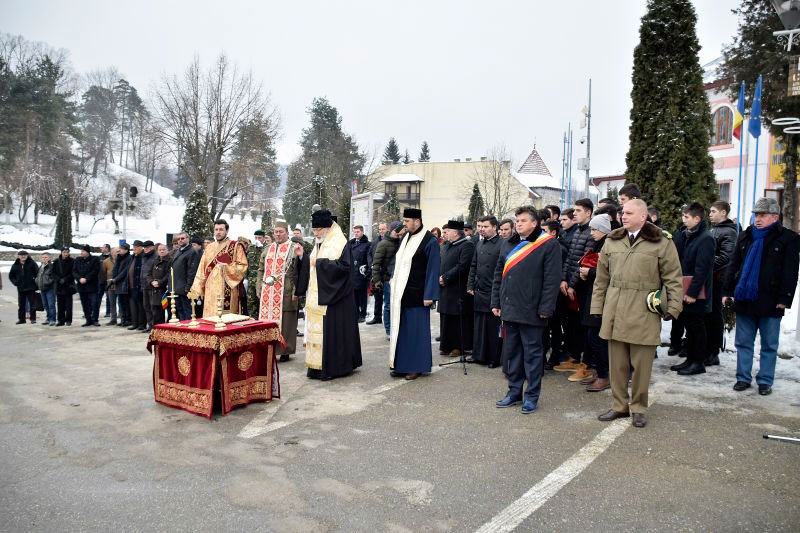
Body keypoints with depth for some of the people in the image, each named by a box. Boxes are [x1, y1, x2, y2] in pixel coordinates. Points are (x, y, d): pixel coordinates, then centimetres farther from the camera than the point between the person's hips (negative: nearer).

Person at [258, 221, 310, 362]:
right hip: (267, 293, 5)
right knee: (267, 321, 6)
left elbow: (299, 271, -7)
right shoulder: (267, 249, 16)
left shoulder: (295, 248, -1)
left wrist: (295, 291, -15)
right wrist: (259, 289, 10)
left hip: (285, 292, -4)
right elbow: (261, 270, 18)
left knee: (284, 321, 0)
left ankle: (285, 350, 9)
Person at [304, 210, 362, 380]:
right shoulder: (319, 243, 14)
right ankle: (317, 365, 15)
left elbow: (344, 266, -20)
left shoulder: (340, 243, -10)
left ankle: (332, 367, 5)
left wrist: (320, 262, -17)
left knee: (330, 330, -4)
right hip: (317, 295, 8)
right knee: (316, 329, 8)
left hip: (332, 296, -8)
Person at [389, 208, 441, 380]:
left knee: (416, 329, 2)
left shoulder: (430, 241, -11)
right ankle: (401, 365, 19)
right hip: (401, 293, 7)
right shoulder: (405, 237, 11)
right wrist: (394, 281, 13)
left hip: (416, 295, -7)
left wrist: (429, 295, -16)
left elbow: (433, 269, -13)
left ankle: (417, 366, 13)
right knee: (401, 328, 10)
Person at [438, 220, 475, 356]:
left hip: (459, 290, -9)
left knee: (459, 319, -1)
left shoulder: (467, 245, -12)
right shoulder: (448, 245, 16)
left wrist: (445, 278, -17)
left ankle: (460, 346, 9)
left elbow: (462, 266, -20)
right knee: (447, 319, 12)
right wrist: (440, 277, 4)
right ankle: (448, 345, 21)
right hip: (446, 289, 9)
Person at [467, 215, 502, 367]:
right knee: (479, 325, 13)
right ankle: (479, 354, 24)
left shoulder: (501, 244, -10)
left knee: (494, 326, 2)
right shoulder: (480, 244, 13)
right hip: (479, 291, 7)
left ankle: (495, 358, 13)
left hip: (494, 292, -7)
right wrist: (470, 285, 11)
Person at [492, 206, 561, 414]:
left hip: (531, 311, -6)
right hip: (509, 309, 6)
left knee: (532, 353, 3)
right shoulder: (507, 245, 13)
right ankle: (514, 392, 25)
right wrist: (496, 302, 11)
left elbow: (552, 279, -12)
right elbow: (499, 275, 16)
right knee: (512, 352, 14)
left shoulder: (549, 245, -6)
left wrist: (545, 309, -16)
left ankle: (532, 396, 15)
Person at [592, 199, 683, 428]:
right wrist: (597, 307, 10)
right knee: (617, 363, 10)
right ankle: (619, 405, 24)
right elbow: (601, 278, 13)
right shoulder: (612, 241, 11)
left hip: (644, 314, -4)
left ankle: (638, 408, 20)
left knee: (641, 364, 4)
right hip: (614, 312, 4)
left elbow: (673, 278, -1)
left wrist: (673, 307, -9)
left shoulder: (662, 243, -1)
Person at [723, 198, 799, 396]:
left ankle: (765, 381, 17)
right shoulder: (745, 236, 10)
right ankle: (743, 378, 19)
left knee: (769, 345, 7)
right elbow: (733, 266, 11)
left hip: (770, 302, -4)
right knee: (743, 342, 10)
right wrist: (727, 291, 5)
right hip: (744, 298, 4)